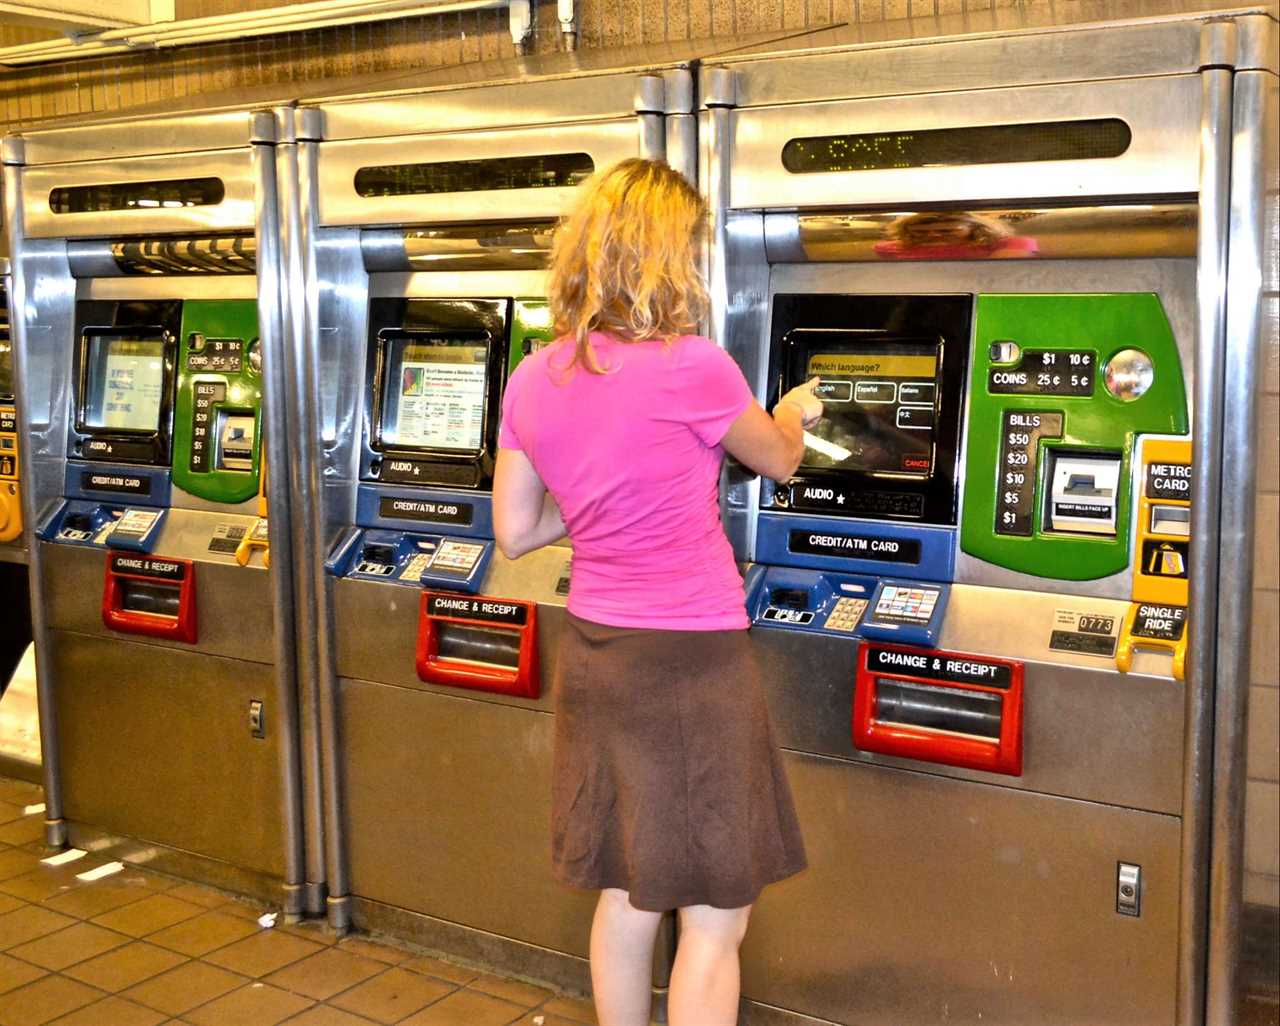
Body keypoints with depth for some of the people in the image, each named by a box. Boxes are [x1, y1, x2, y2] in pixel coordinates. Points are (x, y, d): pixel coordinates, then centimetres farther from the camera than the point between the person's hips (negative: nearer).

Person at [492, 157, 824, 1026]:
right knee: (714, 918, 8)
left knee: (627, 895, 21)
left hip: (595, 658, 7)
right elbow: (779, 461, 3)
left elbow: (515, 533, 8)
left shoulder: (534, 380, 1)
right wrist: (793, 412, 25)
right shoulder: (693, 368, -17)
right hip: (689, 664, -6)